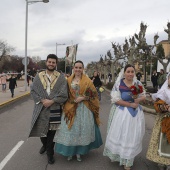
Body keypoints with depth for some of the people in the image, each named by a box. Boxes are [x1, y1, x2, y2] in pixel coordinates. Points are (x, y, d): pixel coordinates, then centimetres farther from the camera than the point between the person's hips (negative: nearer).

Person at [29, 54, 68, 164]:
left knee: (52, 132, 6)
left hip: (55, 109, -2)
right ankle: (45, 145, 45)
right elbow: (33, 90, 1)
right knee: (41, 129, 14)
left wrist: (51, 101, -17)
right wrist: (42, 100, -12)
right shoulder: (39, 76, 5)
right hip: (41, 108, 2)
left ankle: (50, 153, 26)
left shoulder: (61, 77, -2)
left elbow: (64, 94, -8)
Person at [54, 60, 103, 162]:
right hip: (70, 108, 2)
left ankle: (79, 152, 21)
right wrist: (69, 101, -5)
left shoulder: (87, 81, 0)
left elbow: (94, 94, -1)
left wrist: (83, 98, -12)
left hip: (83, 109, -2)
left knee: (81, 129, 5)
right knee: (70, 129, 5)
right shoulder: (69, 80, 7)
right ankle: (70, 151, 22)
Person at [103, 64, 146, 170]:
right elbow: (116, 99, -15)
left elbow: (144, 97, 9)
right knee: (119, 135, 11)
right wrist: (130, 104, -17)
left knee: (132, 137, 10)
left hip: (135, 113, 3)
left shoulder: (138, 84, 1)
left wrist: (138, 99, -14)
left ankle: (127, 161, 27)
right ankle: (116, 155, 35)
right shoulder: (119, 83, -10)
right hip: (122, 112, -3)